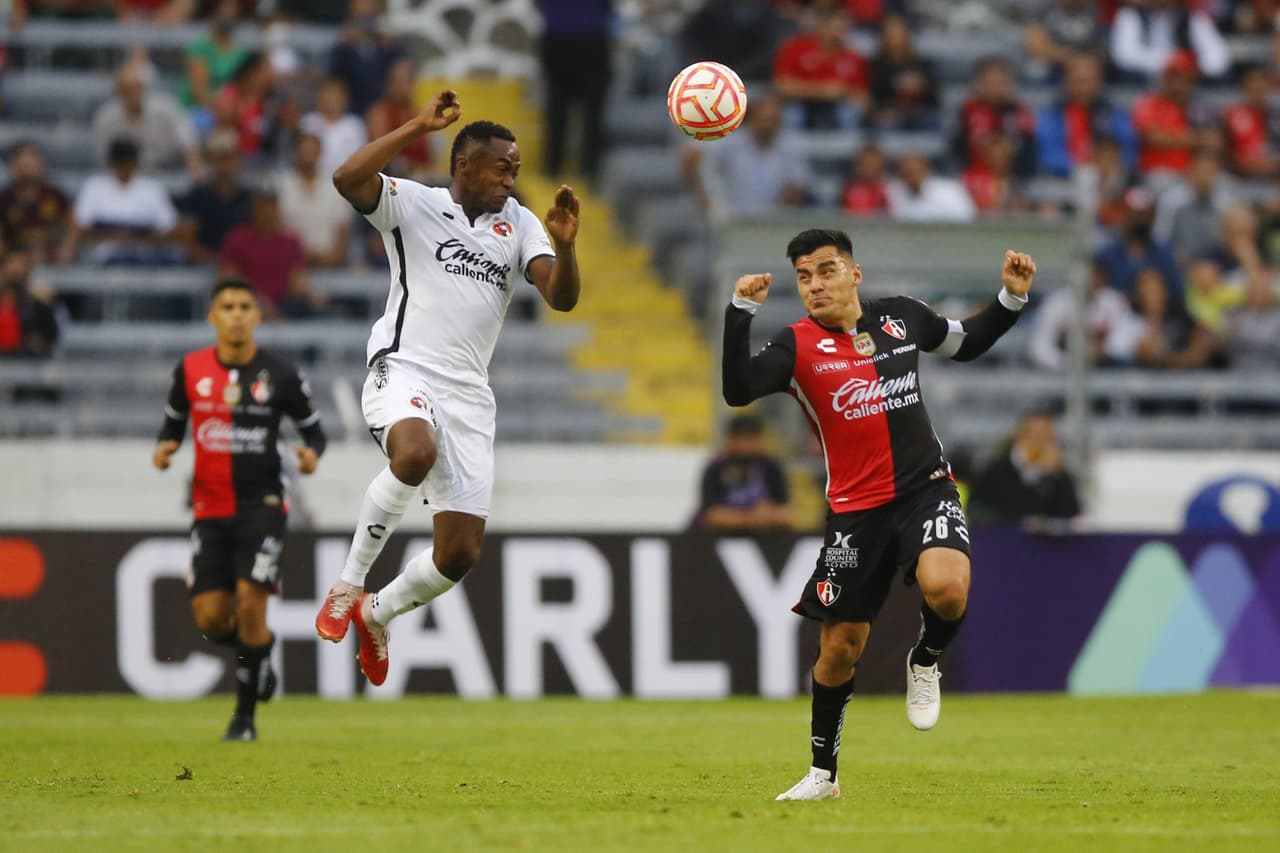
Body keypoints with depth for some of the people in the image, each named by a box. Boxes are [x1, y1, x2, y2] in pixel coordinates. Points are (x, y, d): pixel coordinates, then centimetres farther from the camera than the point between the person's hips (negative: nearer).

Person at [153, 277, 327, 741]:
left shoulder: (281, 375, -2)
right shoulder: (190, 370, 3)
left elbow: (313, 428, 7)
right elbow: (173, 421, 17)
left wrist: (312, 452, -15)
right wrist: (164, 446, -4)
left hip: (261, 505, -2)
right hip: (210, 508, 2)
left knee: (249, 603, -15)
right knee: (210, 617, -6)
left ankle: (246, 715, -1)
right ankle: (259, 650, 29)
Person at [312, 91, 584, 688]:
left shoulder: (519, 225, 13)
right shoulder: (413, 203, 1)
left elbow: (562, 299, 1)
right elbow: (347, 179, -19)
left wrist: (564, 246, -18)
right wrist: (418, 127, -22)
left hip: (469, 393, 5)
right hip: (404, 369, -5)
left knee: (461, 554, 1)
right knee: (415, 452, -40)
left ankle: (376, 614, 31)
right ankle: (348, 585, -22)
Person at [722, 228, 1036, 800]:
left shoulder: (901, 317, 4)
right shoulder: (798, 346, -6)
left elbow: (965, 343, 23)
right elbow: (738, 390, -24)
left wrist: (1012, 298, 10)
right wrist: (741, 313, -33)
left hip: (925, 489, 1)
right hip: (854, 510, -1)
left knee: (946, 587, -30)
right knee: (840, 647, 4)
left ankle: (925, 663, 6)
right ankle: (823, 773, 24)